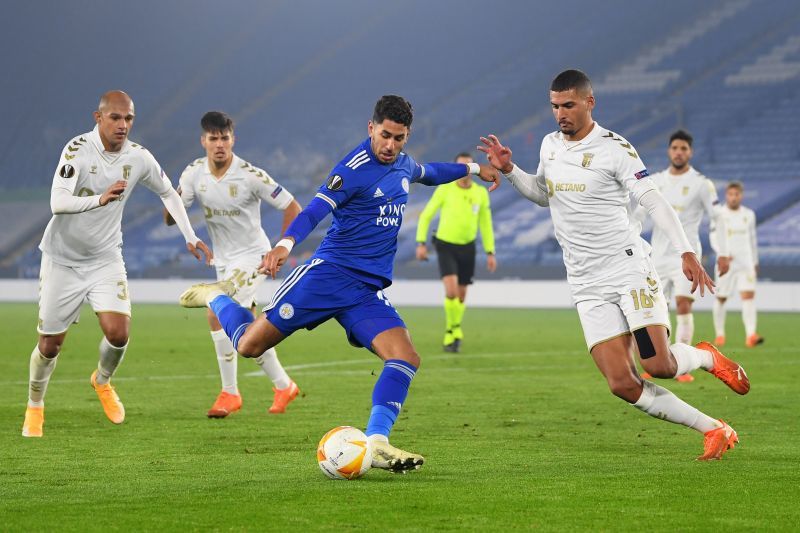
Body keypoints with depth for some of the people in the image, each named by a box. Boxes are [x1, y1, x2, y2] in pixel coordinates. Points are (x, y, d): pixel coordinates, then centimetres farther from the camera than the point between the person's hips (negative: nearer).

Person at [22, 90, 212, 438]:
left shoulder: (138, 157, -7)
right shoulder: (78, 149, -20)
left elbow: (168, 193, 12)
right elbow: (57, 202, -31)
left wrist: (190, 237, 6)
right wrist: (99, 199, -47)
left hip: (105, 259, 3)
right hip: (63, 259, -3)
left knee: (118, 333, -14)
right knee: (50, 344, 2)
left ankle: (103, 380, 19)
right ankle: (35, 407, 28)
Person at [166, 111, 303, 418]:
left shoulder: (250, 175, -19)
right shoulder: (194, 174, -6)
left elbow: (292, 208, -12)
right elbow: (170, 219, -8)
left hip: (252, 256, -6)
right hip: (223, 261, 6)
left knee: (217, 314, -21)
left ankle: (230, 393, -10)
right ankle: (283, 386, 27)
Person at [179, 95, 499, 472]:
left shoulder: (402, 165, 13)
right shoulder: (355, 169, -13)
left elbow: (431, 173, 39)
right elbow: (314, 210, -24)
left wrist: (472, 168, 48)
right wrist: (285, 244, -41)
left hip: (368, 291, 6)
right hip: (329, 273, -6)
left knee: (406, 359, -16)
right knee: (249, 345, -6)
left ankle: (376, 443, -17)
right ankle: (217, 297, 26)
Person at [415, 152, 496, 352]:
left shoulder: (481, 193, -3)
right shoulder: (445, 189, -11)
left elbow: (486, 224, 6)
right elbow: (425, 216, -4)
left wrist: (490, 253, 3)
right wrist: (421, 243, -11)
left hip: (467, 247, 3)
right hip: (446, 245, -3)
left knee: (461, 295, 10)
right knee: (451, 291, -21)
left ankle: (450, 332, 31)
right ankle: (455, 329, 1)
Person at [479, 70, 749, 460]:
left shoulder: (614, 148, -8)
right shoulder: (550, 145, 11)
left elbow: (653, 201, -12)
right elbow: (544, 194, 29)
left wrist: (686, 251, -23)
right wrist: (510, 171, 12)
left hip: (628, 268, -5)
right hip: (587, 285, 5)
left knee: (659, 365, -18)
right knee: (622, 384, -9)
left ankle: (708, 357, 19)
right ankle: (714, 431, 2)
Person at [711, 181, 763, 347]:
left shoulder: (749, 215, 10)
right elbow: (714, 238, -10)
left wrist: (755, 262, 25)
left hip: (746, 264, 2)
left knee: (748, 295, -15)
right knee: (721, 299, 7)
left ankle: (750, 335, -26)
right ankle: (720, 334, 25)